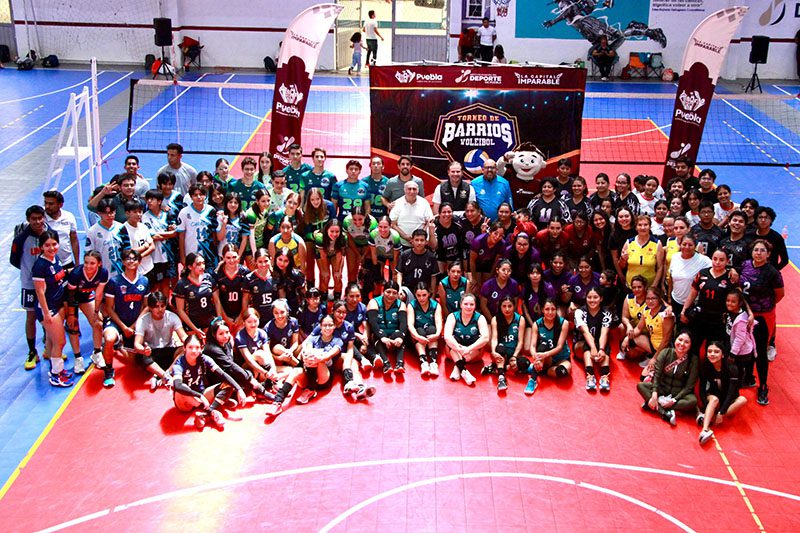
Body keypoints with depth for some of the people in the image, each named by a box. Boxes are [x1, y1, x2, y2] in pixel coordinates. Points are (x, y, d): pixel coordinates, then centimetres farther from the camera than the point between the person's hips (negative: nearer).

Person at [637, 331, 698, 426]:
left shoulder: (694, 360, -14)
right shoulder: (665, 353, -10)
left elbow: (689, 386, -13)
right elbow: (656, 375, -12)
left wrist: (674, 400, -23)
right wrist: (654, 395, -26)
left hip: (679, 393, -2)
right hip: (662, 389, 2)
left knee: (693, 401, -33)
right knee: (640, 385, -22)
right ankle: (665, 413, -36)